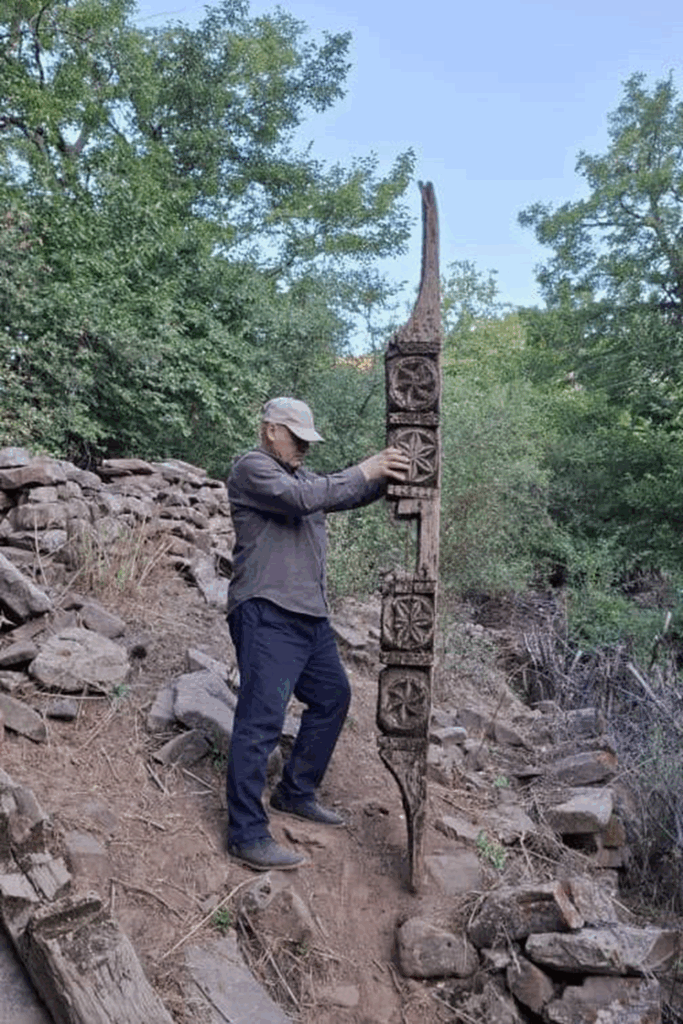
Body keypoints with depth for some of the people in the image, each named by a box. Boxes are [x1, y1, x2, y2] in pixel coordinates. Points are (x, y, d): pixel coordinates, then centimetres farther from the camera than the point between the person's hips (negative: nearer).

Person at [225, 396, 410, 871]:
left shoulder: (298, 473, 21)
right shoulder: (252, 469, -6)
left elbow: (346, 496, 16)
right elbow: (301, 497, -22)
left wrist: (384, 476, -2)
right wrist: (364, 472, -18)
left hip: (310, 616, 10)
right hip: (267, 617, -10)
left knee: (333, 698, 18)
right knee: (261, 720, -9)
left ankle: (296, 792, 32)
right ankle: (247, 834, -2)